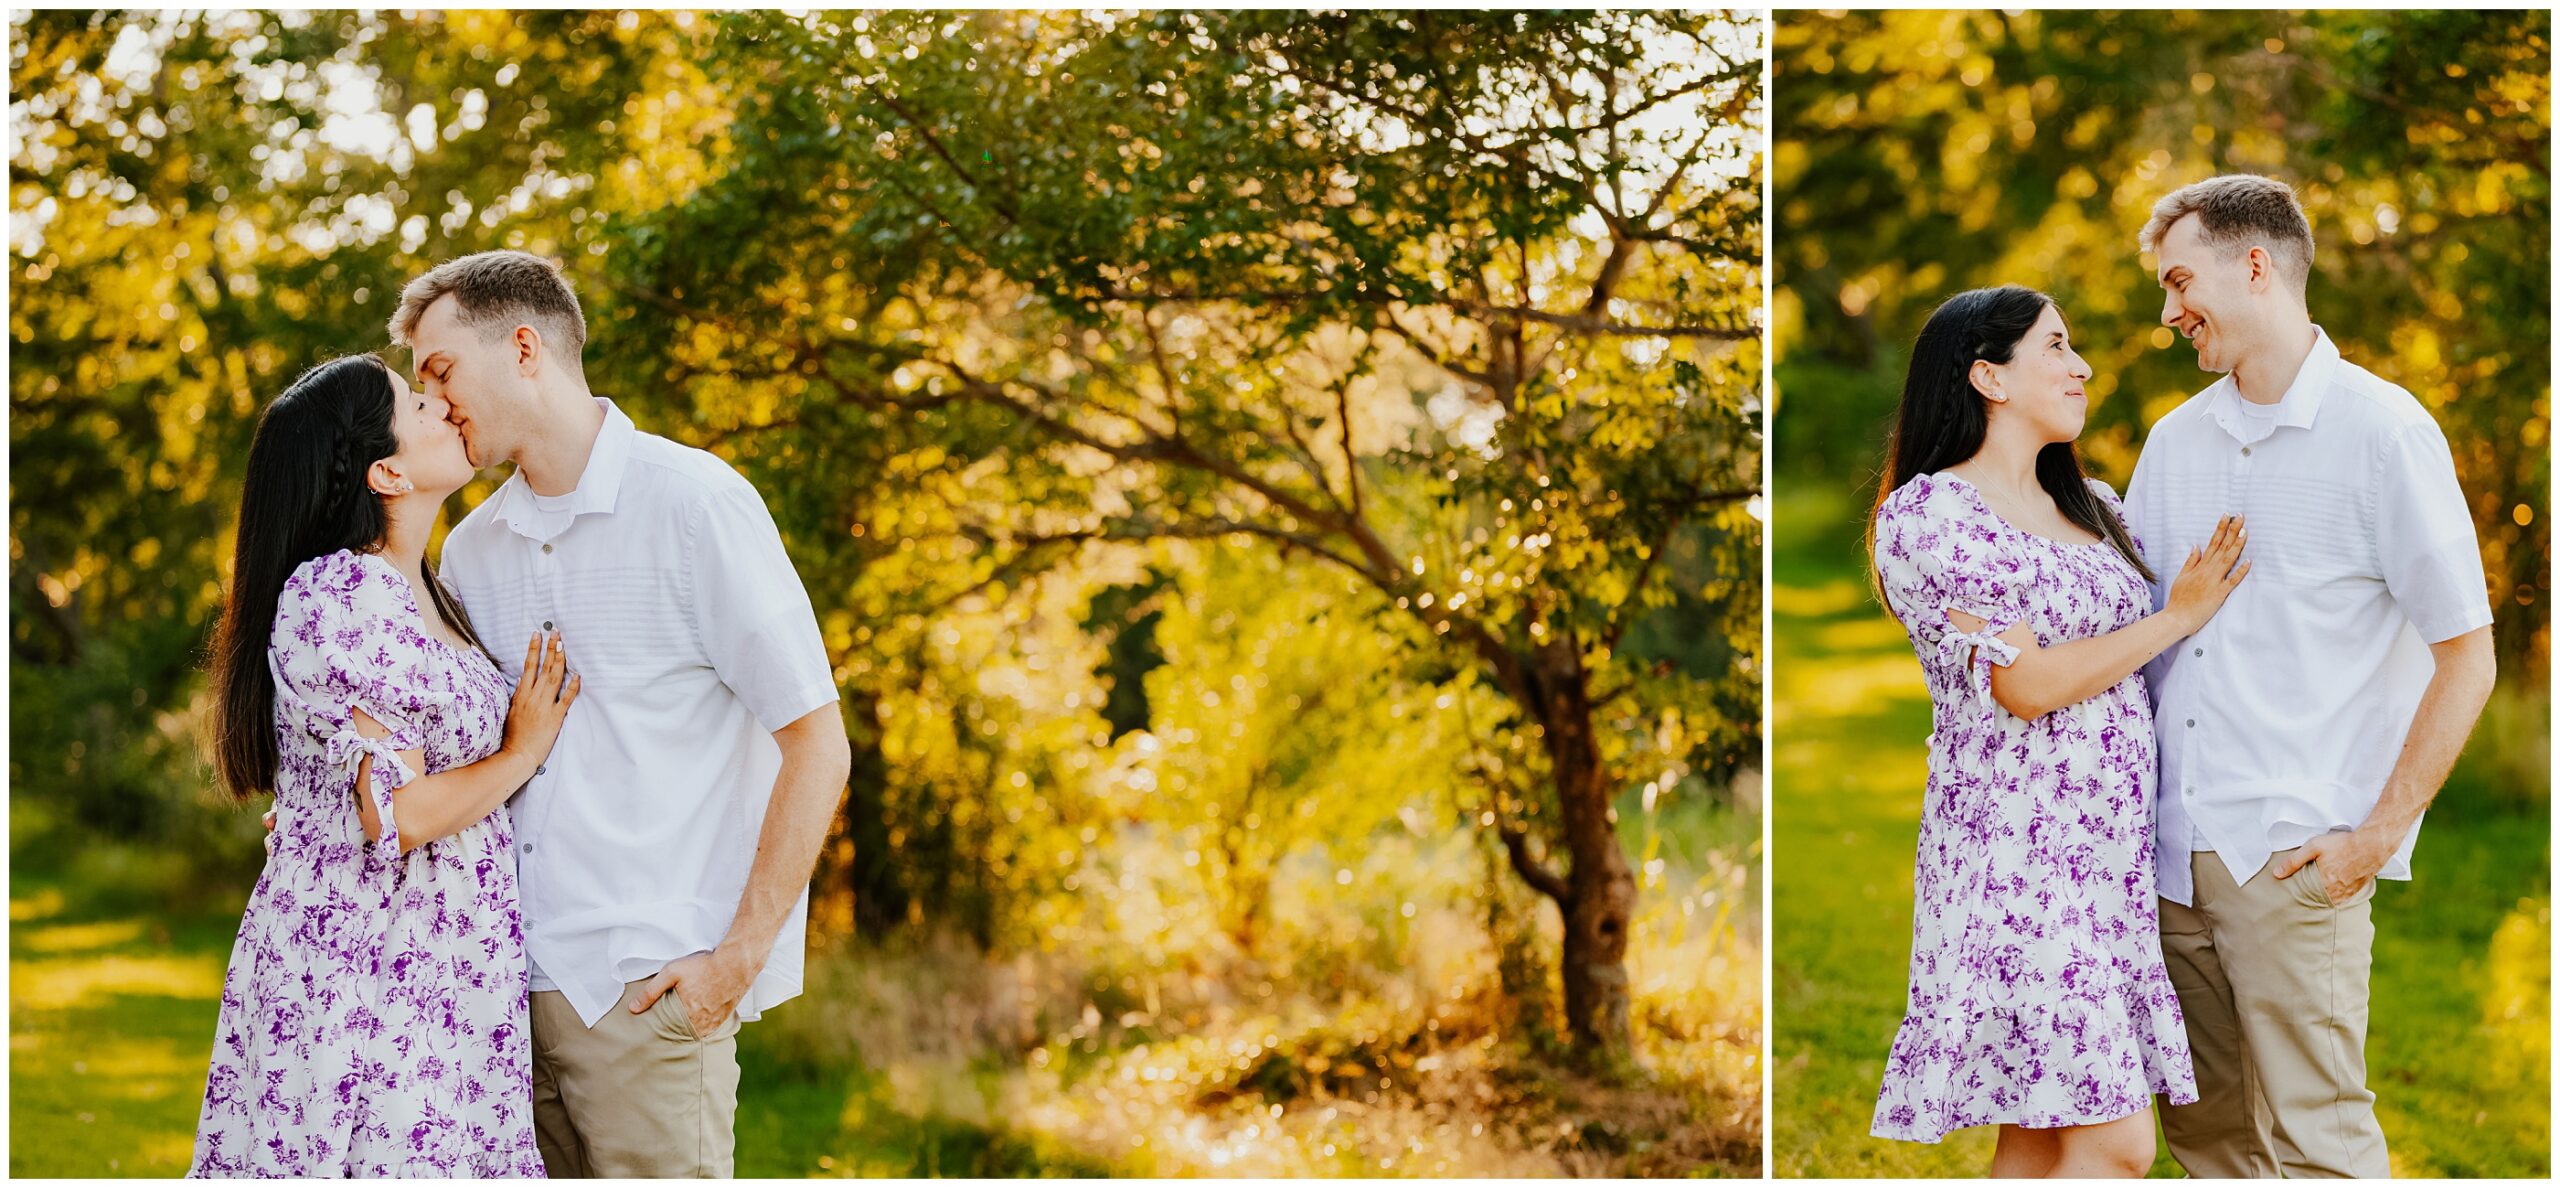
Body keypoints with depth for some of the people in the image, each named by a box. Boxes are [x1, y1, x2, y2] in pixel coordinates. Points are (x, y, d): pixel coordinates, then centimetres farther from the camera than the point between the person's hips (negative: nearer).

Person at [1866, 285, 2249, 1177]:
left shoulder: (2094, 506, 17)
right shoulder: (1927, 513, -7)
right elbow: (2026, 683, -14)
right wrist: (2178, 618, -6)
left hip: (2110, 860, 7)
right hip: (2018, 858, -7)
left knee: (2040, 1131, 7)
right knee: (2114, 1140, -12)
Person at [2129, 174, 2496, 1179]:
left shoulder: (2383, 432, -5)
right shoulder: (2175, 441, 14)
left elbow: (2467, 660, -5)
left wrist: (2378, 836, -10)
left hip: (2295, 859, -6)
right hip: (2172, 849, 6)